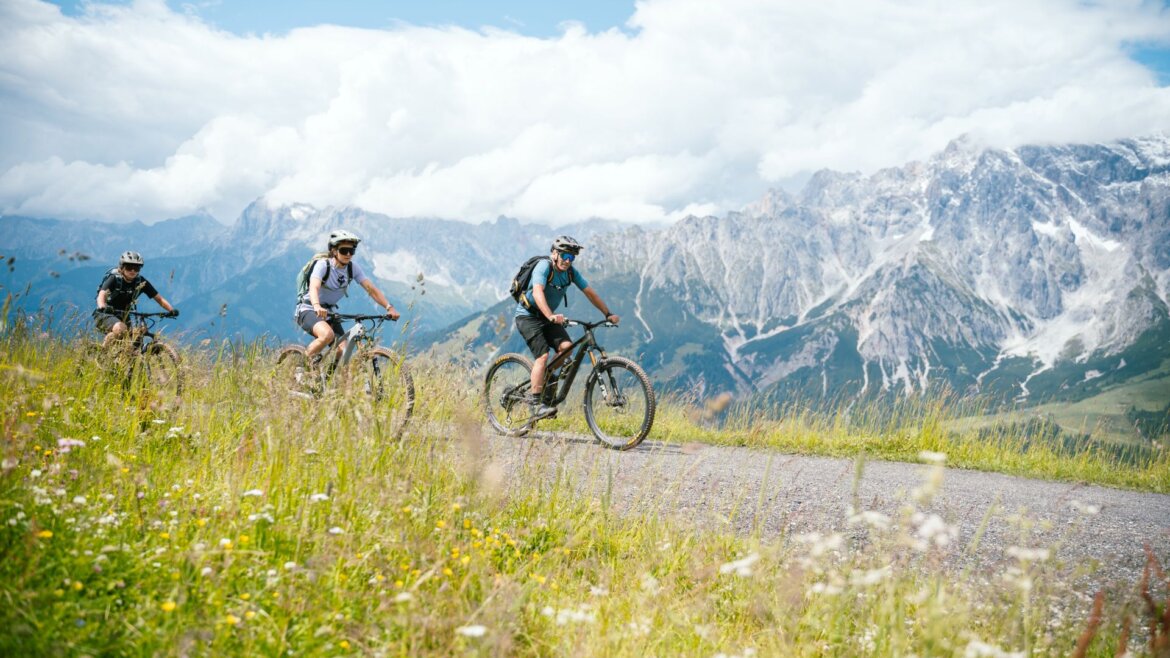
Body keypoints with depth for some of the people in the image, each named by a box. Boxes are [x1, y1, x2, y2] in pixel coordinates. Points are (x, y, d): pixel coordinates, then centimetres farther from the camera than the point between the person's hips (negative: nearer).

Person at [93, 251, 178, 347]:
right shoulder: (114, 279, -17)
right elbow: (102, 295, -32)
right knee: (120, 328, -35)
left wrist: (171, 309, -28)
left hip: (123, 317, 5)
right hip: (105, 315, -5)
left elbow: (159, 298, -9)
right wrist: (102, 307, -55)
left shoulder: (141, 282, -8)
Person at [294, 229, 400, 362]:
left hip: (329, 312, 6)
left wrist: (389, 307, -27)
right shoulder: (323, 265, -20)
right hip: (308, 310, -5)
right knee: (327, 334, -35)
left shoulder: (353, 268, -6)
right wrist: (317, 307, -58)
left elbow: (371, 288, -12)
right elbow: (314, 287, -37)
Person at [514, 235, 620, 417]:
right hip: (527, 315, -6)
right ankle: (535, 403, -17)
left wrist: (608, 314, -9)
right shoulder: (544, 267, -23)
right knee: (542, 355, -21)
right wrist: (551, 316, -52)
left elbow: (590, 292, 0)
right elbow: (537, 292, -38)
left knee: (566, 346, -16)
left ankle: (545, 379, 4)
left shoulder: (571, 272, -3)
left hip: (547, 317, 6)